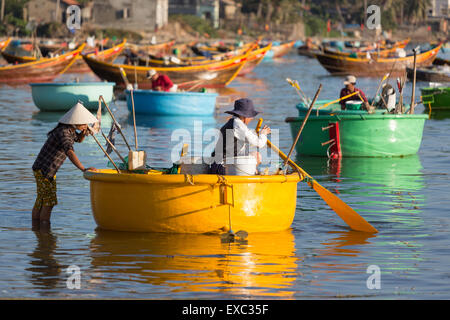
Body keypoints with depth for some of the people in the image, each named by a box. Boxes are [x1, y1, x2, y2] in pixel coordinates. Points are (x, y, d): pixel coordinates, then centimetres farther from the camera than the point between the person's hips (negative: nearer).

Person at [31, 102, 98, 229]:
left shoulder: (69, 130, 6)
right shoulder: (63, 133, -23)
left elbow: (79, 139, 28)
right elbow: (70, 152, -38)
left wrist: (84, 132, 4)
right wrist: (83, 169, -48)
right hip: (44, 171, -10)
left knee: (40, 202, 15)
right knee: (49, 202, -8)